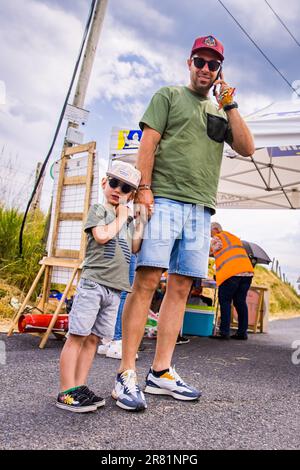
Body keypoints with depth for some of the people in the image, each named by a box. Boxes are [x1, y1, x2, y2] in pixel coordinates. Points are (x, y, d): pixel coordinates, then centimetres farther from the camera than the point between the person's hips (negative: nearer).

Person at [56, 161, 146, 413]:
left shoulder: (129, 218, 21)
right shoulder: (98, 209, 3)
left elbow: (135, 248, 12)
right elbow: (102, 235, -15)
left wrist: (140, 220, 8)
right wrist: (121, 217, -1)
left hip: (115, 287, 7)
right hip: (93, 282, -6)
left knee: (93, 338, 8)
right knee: (77, 335, -6)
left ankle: (79, 387, 14)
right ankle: (66, 391, -2)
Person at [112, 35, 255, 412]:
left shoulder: (221, 111, 25)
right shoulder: (168, 96, 12)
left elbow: (247, 148, 13)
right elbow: (147, 144, 0)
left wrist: (229, 105, 8)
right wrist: (144, 188, -13)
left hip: (201, 209, 5)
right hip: (164, 200, -5)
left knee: (180, 288, 1)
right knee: (146, 281, -13)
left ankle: (161, 372, 7)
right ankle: (126, 374, -9)